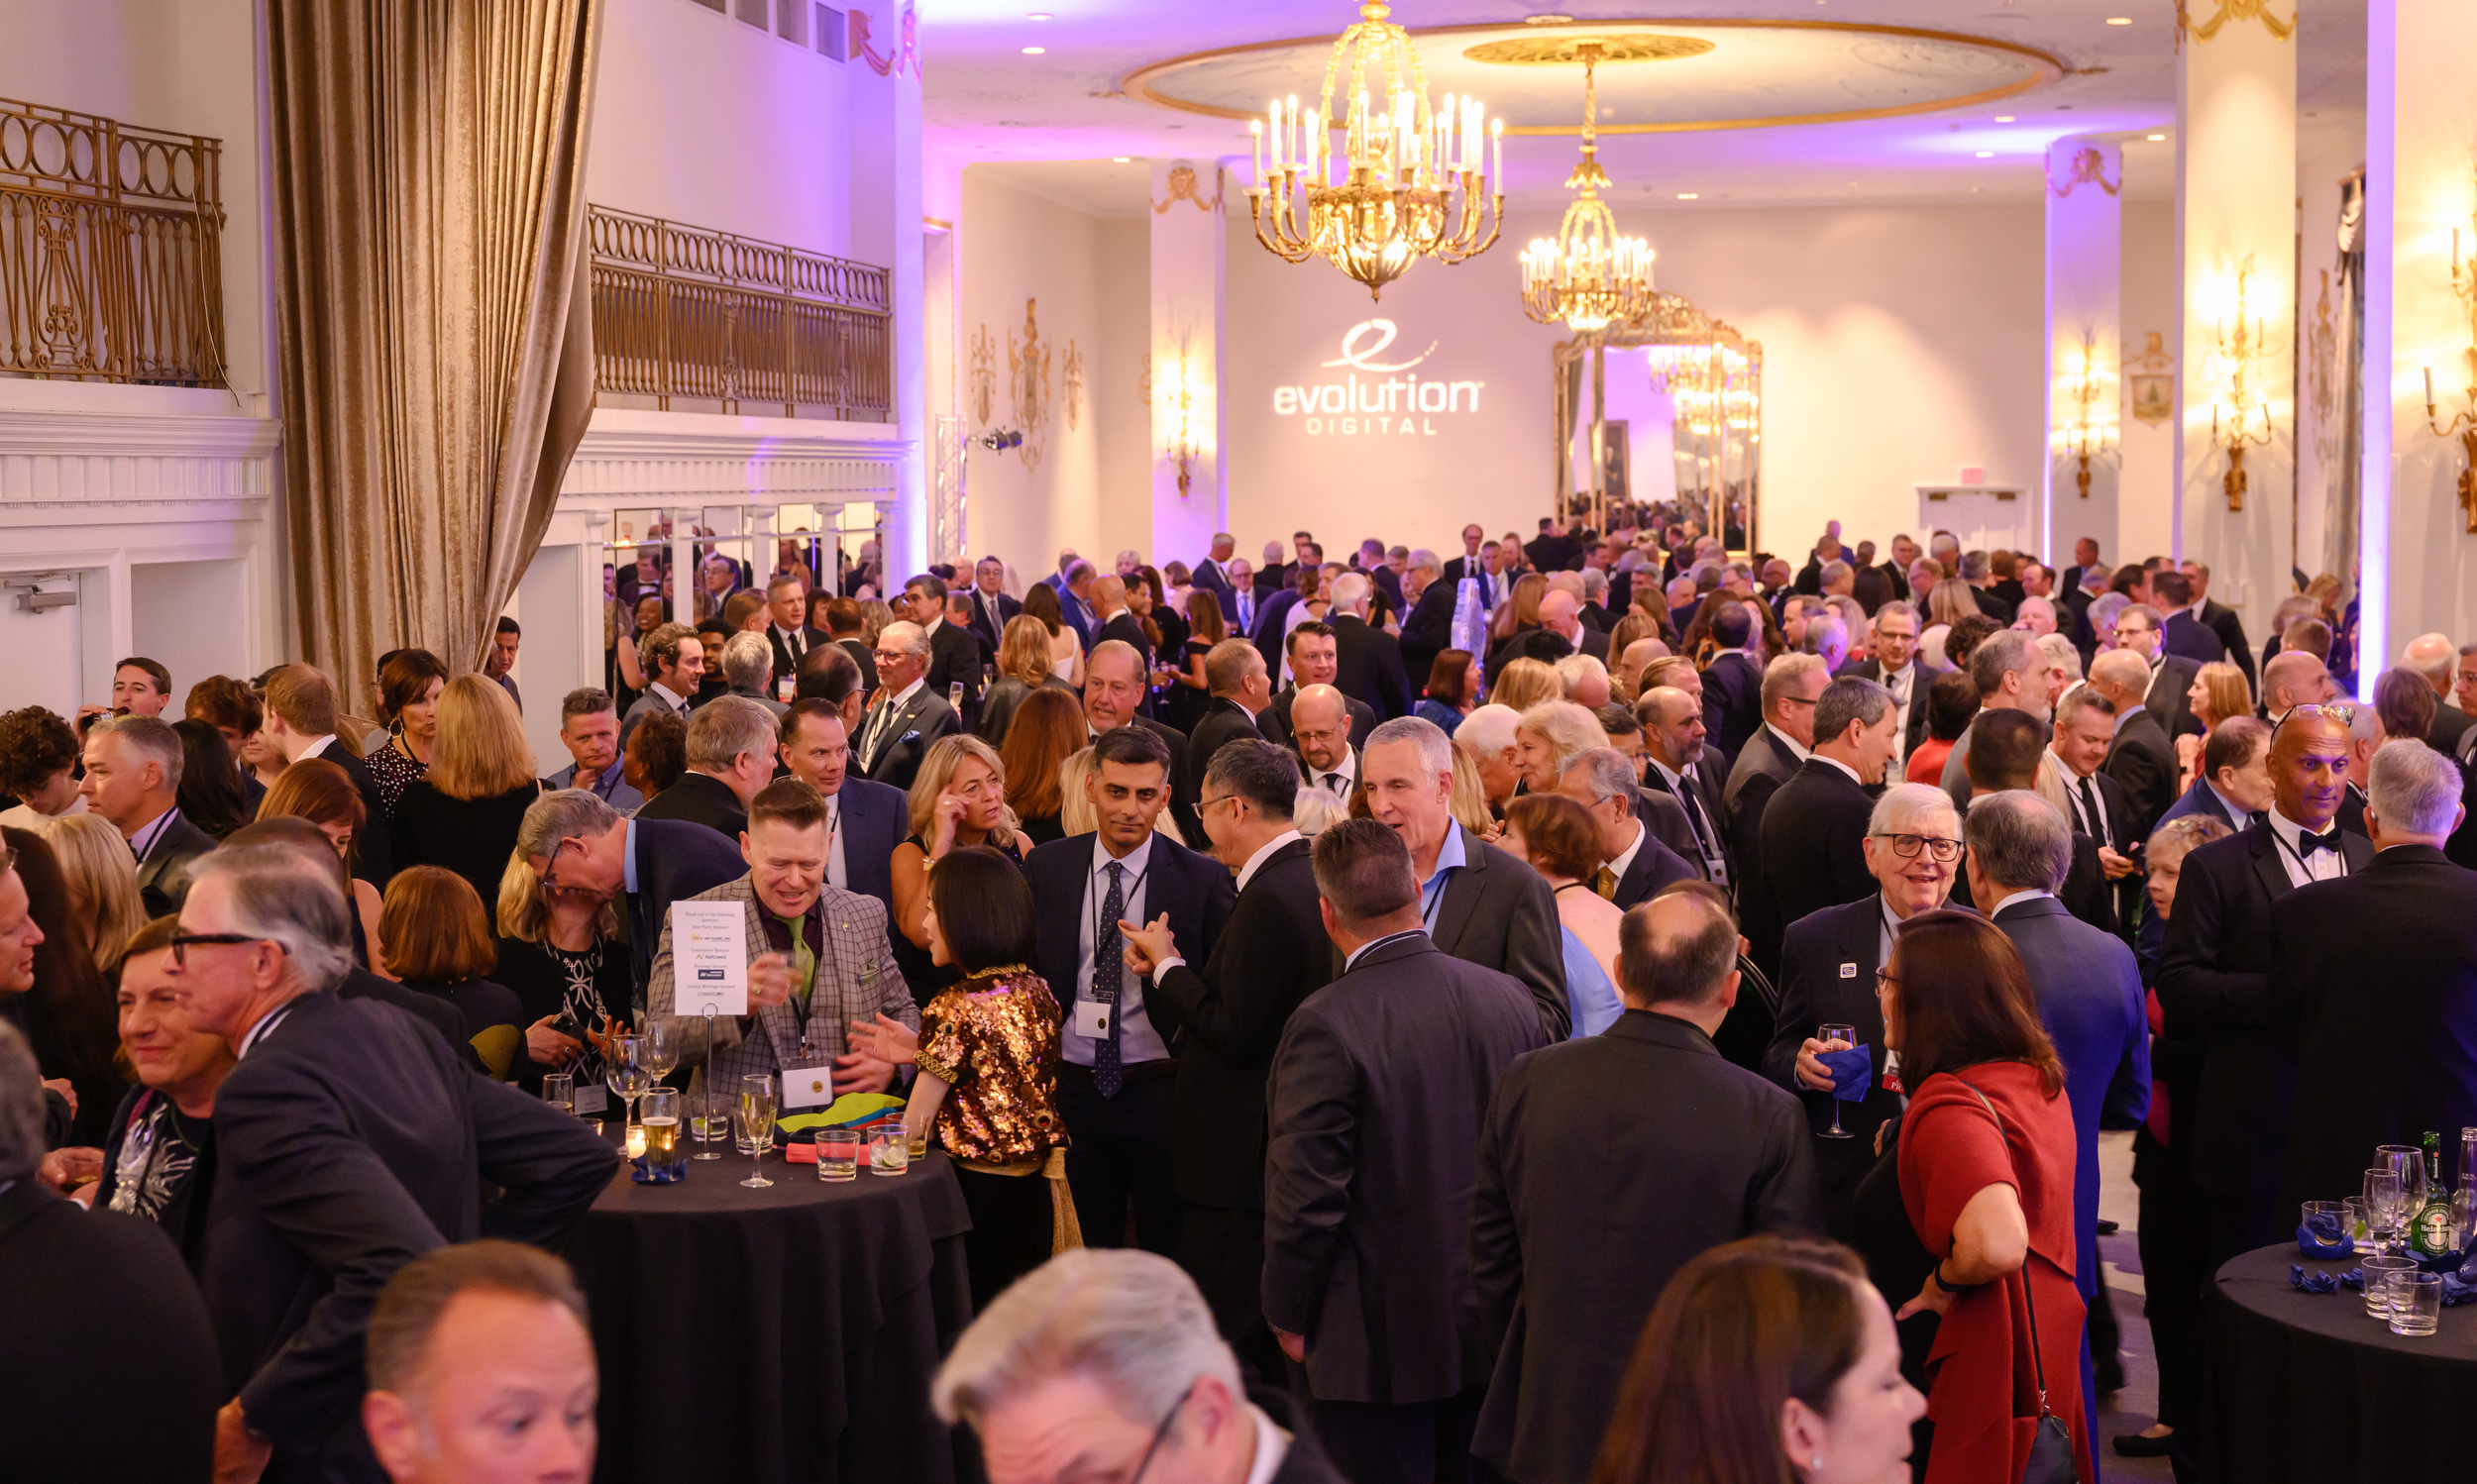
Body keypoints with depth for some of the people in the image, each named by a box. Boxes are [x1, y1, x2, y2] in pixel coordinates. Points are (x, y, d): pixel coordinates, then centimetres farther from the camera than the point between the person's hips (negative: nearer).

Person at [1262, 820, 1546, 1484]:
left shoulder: (1326, 1025, -21)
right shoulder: (1512, 998, -4)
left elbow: (1305, 1197, -18)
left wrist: (1287, 1316, -3)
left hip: (1377, 1339, -5)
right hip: (1496, 1327, 6)